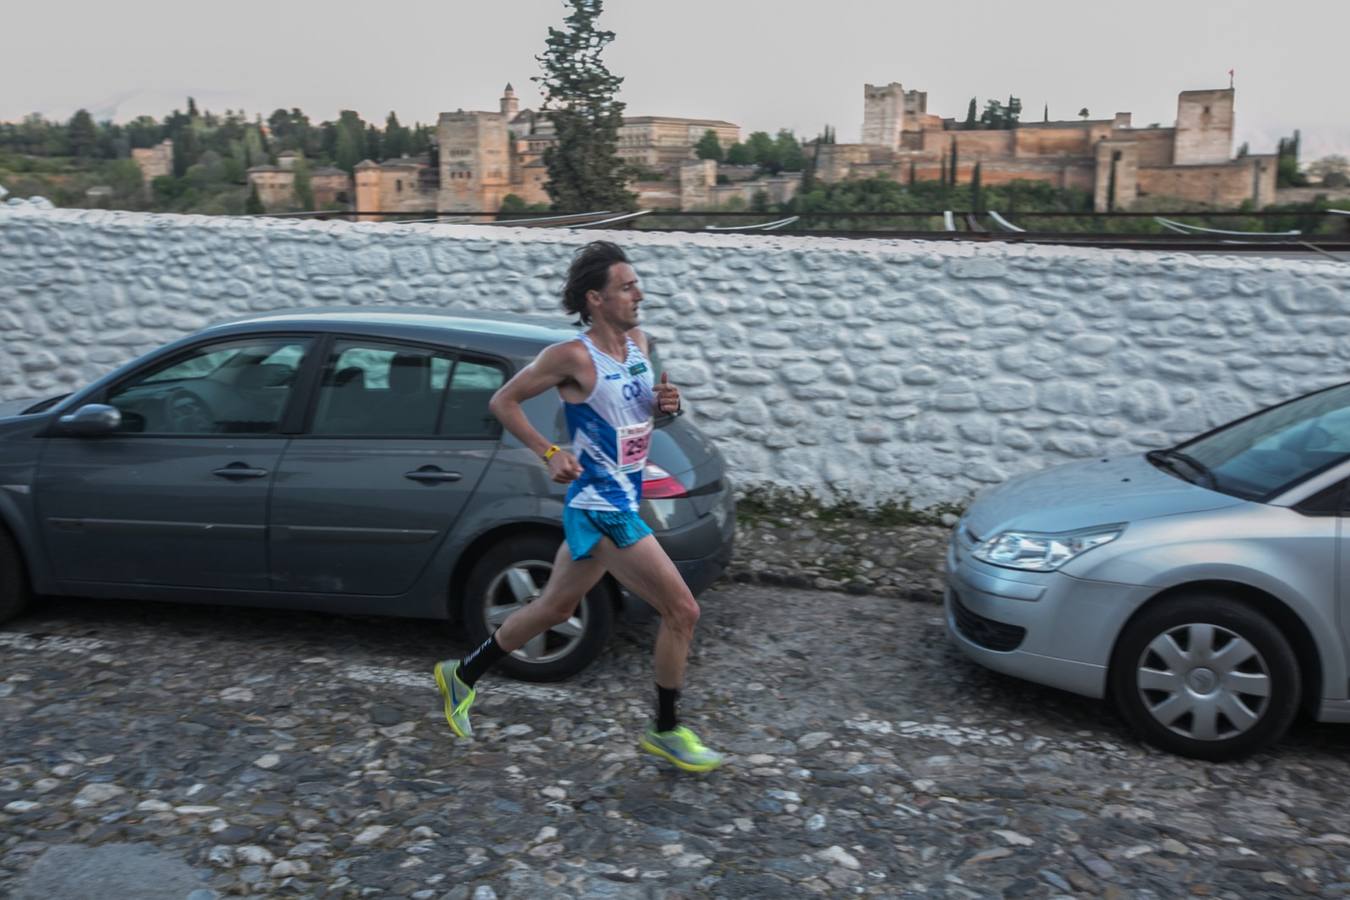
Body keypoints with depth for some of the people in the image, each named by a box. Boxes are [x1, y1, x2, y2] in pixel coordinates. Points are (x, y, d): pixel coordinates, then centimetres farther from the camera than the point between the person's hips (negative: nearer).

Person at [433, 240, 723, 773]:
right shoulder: (574, 356, -16)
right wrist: (549, 453, -18)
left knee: (554, 609, 20)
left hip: (621, 504, 9)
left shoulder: (639, 343, 7)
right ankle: (667, 732, 12)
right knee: (682, 611, -6)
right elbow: (503, 401, -8)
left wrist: (665, 404, -1)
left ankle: (462, 677, 37)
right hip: (601, 511, -9)